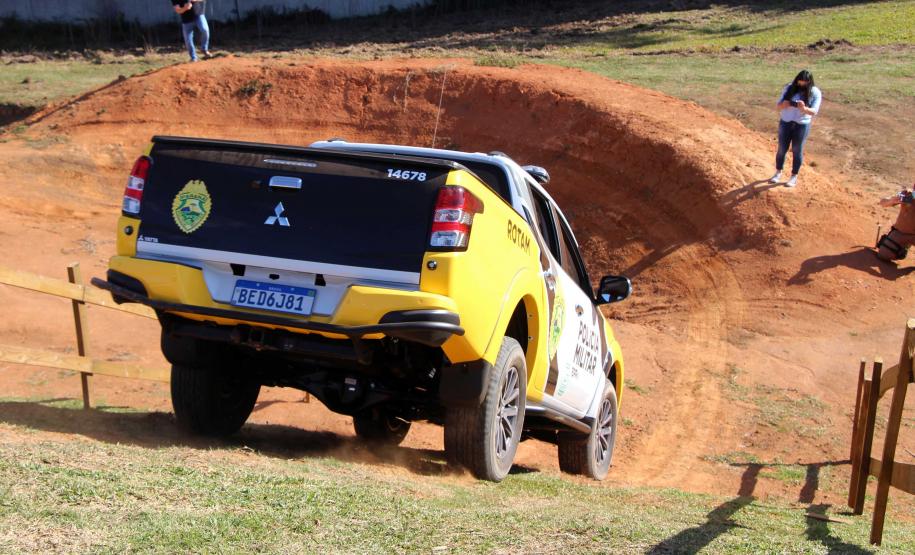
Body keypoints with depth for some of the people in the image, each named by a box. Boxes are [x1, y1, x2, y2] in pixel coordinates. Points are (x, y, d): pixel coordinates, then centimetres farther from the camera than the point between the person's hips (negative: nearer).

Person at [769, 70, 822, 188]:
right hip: (785, 123, 2)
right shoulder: (789, 88, -2)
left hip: (802, 125, -2)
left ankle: (794, 177, 19)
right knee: (782, 149, 10)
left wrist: (804, 108, -36)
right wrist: (783, 105, -26)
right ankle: (778, 173, 26)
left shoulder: (815, 93, -8)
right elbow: (778, 106, -2)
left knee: (797, 151, 6)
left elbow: (814, 111, -16)